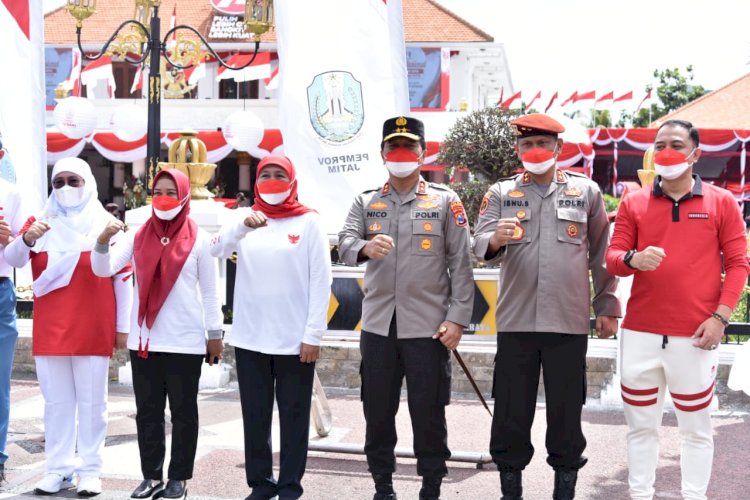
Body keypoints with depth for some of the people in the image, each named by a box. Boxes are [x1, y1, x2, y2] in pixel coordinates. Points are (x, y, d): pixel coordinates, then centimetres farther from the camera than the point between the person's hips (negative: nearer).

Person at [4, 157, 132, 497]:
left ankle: (90, 471, 10)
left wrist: (123, 326, 1)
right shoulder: (40, 222, 7)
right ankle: (58, 469, 13)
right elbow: (11, 259, -4)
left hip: (93, 331, -2)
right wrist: (26, 239, -26)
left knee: (91, 401, 4)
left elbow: (123, 278, 2)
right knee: (56, 401, 7)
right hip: (49, 329, 2)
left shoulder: (106, 225, 0)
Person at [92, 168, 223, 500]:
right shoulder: (138, 235, 6)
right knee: (147, 411, 10)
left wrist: (215, 334, 1)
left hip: (184, 341, -3)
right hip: (143, 339, 3)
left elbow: (210, 290, 2)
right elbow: (103, 269, -2)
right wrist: (103, 241, -21)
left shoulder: (198, 239, -2)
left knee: (183, 412, 6)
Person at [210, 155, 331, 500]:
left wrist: (314, 333, -9)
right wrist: (243, 225, -29)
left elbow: (321, 280, -3)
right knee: (255, 415, 10)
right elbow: (217, 249, -10)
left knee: (293, 415, 5)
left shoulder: (309, 221, 0)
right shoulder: (244, 217, 8)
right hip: (250, 337, 3)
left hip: (295, 339, -3)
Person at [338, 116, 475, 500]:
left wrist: (457, 318, -8)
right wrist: (364, 247, -30)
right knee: (377, 411, 10)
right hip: (377, 326, 3)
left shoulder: (445, 201, 3)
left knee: (429, 414, 4)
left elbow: (461, 265, 0)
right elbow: (343, 245, -6)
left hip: (428, 326, -2)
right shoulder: (365, 202, 10)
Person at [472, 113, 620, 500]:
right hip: (515, 321, 1)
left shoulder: (586, 191, 6)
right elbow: (480, 245, -5)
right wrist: (496, 240, -28)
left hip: (569, 322, 0)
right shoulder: (501, 193, 6)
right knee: (511, 409, 6)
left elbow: (601, 253, 10)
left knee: (566, 410, 7)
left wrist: (607, 307, 10)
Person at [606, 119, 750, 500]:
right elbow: (612, 258, 3)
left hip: (695, 336, -2)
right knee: (640, 425, 10)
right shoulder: (633, 203, 7)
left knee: (696, 428, 9)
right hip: (640, 334, 2)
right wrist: (633, 259, -20)